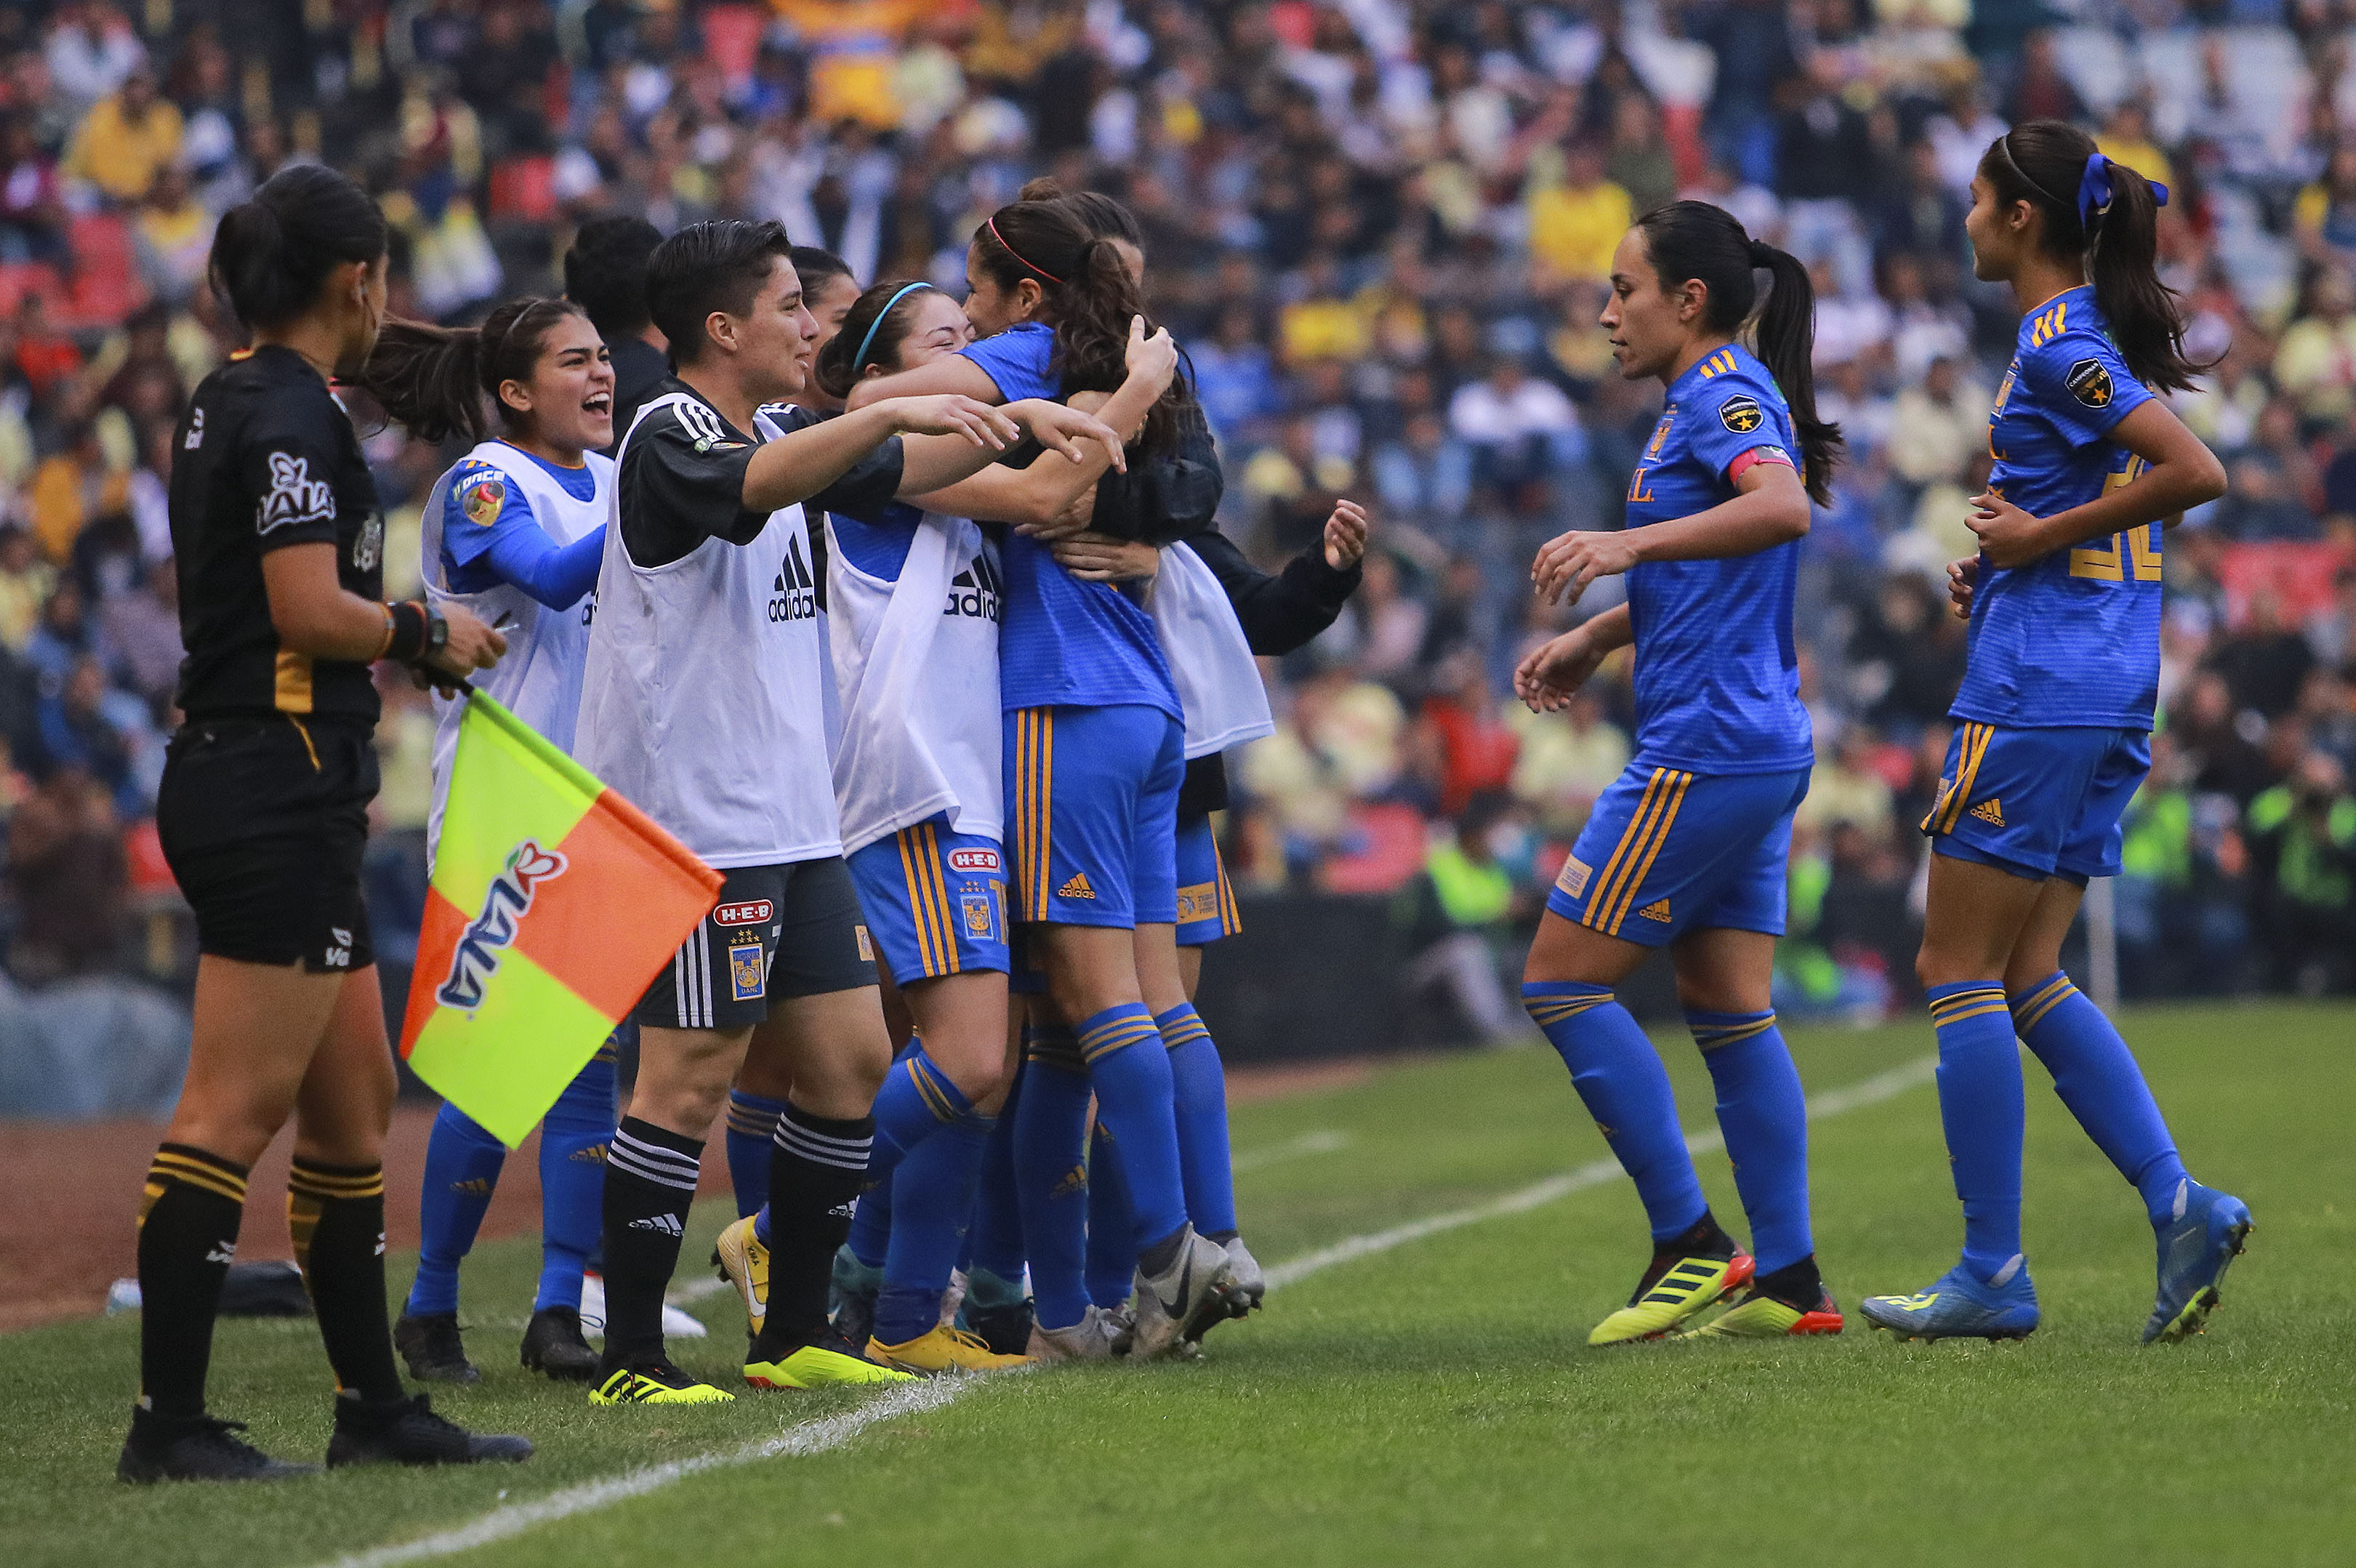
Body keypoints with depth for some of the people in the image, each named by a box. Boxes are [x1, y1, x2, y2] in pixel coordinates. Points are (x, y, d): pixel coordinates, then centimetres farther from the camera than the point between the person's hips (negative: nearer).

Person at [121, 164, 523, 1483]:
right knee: (237, 1111, -9)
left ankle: (376, 1407, 19)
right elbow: (312, 611, -21)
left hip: (282, 805, 11)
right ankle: (169, 1422, -9)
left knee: (355, 1102, 14)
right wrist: (428, 634, -5)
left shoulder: (233, 402, 17)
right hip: (277, 793, -11)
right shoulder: (292, 412, -13)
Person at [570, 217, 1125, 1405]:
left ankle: (795, 1335, 18)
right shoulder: (669, 436, -12)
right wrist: (890, 411, -42)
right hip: (697, 822, -9)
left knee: (850, 1062, 9)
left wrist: (1013, 422, 19)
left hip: (793, 821, 9)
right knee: (690, 1079, -9)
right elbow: (757, 483, -33)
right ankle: (629, 1358, -5)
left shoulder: (781, 428, 16)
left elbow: (900, 470, 31)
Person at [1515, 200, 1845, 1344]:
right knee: (1728, 1009, 9)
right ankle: (1786, 1280, 7)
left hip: (1704, 750, -10)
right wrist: (1594, 639, 27)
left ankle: (1691, 1245, -5)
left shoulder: (1724, 394, -11)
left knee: (1561, 981, -5)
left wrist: (1631, 543, -38)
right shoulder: (1706, 402, 20)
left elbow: (1783, 509, -32)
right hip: (1759, 748, 10)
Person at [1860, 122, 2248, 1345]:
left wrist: (2040, 535, -16)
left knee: (1959, 970, -3)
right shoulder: (2088, 337, 15)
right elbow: (2147, 490, 24)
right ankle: (2180, 1208, 0)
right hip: (2108, 694, 10)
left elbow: (2198, 473, -24)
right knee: (2025, 977, 11)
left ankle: (1992, 1274, -2)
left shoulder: (2058, 345, -13)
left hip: (2036, 691, -10)